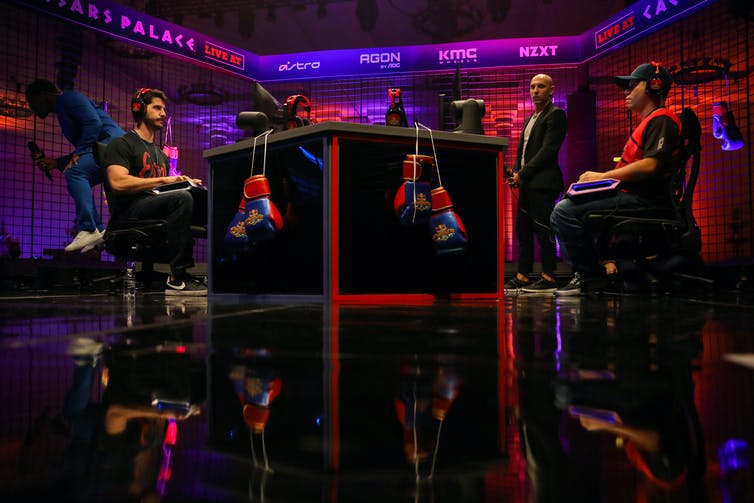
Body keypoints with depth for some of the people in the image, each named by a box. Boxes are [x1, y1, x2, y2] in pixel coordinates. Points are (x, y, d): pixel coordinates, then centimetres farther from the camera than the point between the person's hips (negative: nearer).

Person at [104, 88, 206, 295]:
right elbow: (118, 183, -13)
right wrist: (163, 180, -15)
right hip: (129, 212, -7)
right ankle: (177, 278, -36)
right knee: (181, 198, -34)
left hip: (155, 209, 8)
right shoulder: (121, 144, 5)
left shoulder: (160, 154, 30)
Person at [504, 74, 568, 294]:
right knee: (523, 230, 9)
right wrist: (516, 173, 5)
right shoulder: (531, 118, 23)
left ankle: (548, 279, -1)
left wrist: (522, 174, -14)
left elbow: (548, 150, -14)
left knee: (543, 230, -8)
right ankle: (522, 277, 15)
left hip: (542, 182, -9)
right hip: (527, 183, 9)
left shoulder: (555, 114, -5)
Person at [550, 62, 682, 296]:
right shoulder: (648, 121, 27)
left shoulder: (662, 119, -7)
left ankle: (588, 274, -10)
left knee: (566, 211, -22)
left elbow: (650, 165, -22)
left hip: (642, 199, -11)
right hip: (629, 195, 11)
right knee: (564, 206, 11)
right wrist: (599, 177, 7)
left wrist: (603, 176, -15)